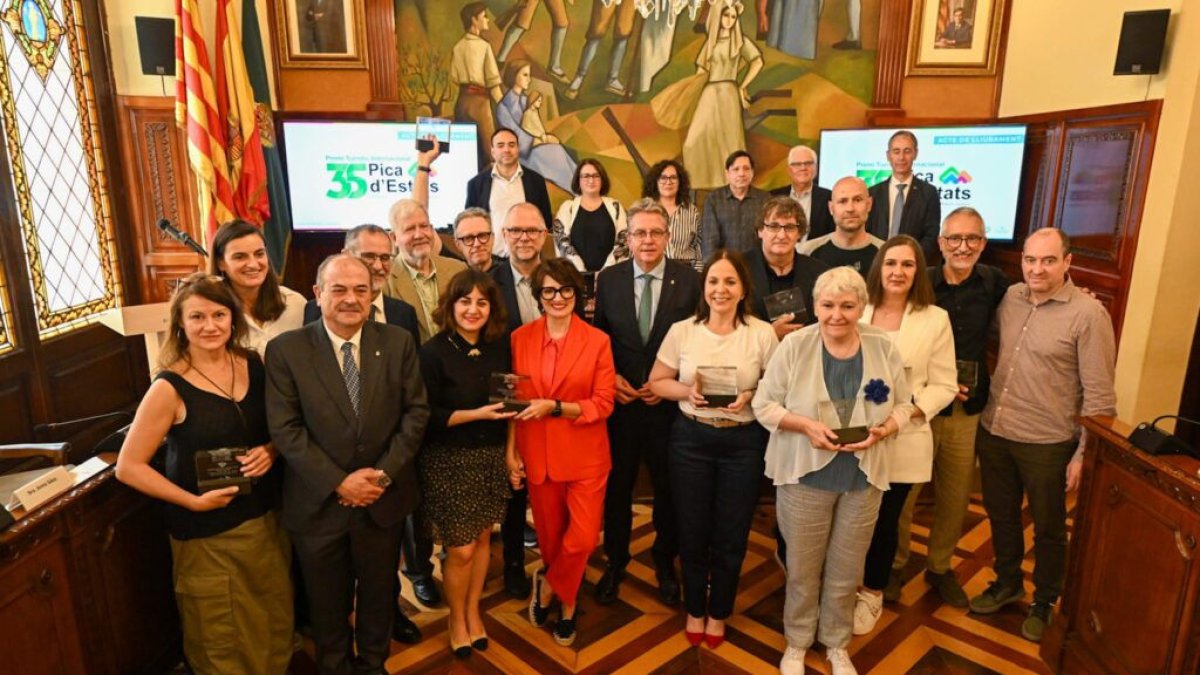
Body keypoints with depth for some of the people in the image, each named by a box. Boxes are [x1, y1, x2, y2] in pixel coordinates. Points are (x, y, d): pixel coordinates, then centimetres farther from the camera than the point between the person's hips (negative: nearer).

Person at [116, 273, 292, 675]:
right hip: (207, 534, -4)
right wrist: (194, 501, -18)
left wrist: (271, 450, -11)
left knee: (275, 625, 21)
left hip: (266, 518, 4)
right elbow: (128, 467, -11)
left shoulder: (254, 365, -3)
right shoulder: (170, 387, -16)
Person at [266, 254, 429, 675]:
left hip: (384, 498, 2)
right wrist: (339, 483, -18)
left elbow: (416, 411, -4)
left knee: (378, 594, 21)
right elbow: (285, 430, -12)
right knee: (327, 603, 20)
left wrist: (384, 473, -14)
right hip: (319, 503, -1)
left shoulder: (398, 343, -4)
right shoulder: (286, 350, -9)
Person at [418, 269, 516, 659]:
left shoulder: (500, 347, 1)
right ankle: (457, 620, 31)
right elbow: (427, 417, -14)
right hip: (449, 461, -4)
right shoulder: (433, 352, -14)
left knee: (483, 538, 15)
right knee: (461, 549, 4)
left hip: (492, 457, 4)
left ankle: (473, 612, 38)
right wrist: (477, 414, -23)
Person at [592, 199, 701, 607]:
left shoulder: (689, 279, -6)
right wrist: (611, 377, -8)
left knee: (669, 486, 15)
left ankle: (665, 562, 38)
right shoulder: (609, 279, -1)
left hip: (669, 402, -1)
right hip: (620, 401, 1)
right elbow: (598, 337, 6)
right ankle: (615, 562, 36)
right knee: (616, 485, 14)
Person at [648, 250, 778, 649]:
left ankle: (718, 612, 38)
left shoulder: (763, 334, -7)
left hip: (743, 442, 0)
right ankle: (695, 608, 38)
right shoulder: (681, 331, -4)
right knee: (692, 532, 13)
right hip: (691, 439, 1)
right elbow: (657, 382, 3)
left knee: (730, 536, 13)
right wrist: (686, 391, -15)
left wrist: (751, 397, -19)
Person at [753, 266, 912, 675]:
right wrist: (806, 426, -22)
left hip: (863, 477, 2)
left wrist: (881, 432, -16)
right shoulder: (795, 345, -11)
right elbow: (764, 404, -7)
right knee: (802, 568, 13)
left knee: (846, 572, 17)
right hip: (805, 475, -2)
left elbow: (902, 405, 4)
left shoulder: (883, 348, -5)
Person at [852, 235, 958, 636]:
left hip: (901, 441, -1)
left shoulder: (935, 319, -3)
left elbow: (944, 385, -3)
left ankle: (872, 594, 35)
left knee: (885, 521, 13)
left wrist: (908, 411, -18)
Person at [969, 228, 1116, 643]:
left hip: (1047, 443, -5)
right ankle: (1007, 584, 44)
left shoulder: (1088, 314, -15)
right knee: (1001, 516, 21)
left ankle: (1044, 604, 37)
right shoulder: (1010, 298, 1)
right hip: (994, 432, 5)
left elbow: (1099, 394, -14)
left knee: (1048, 530, 15)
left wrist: (1084, 454, -12)